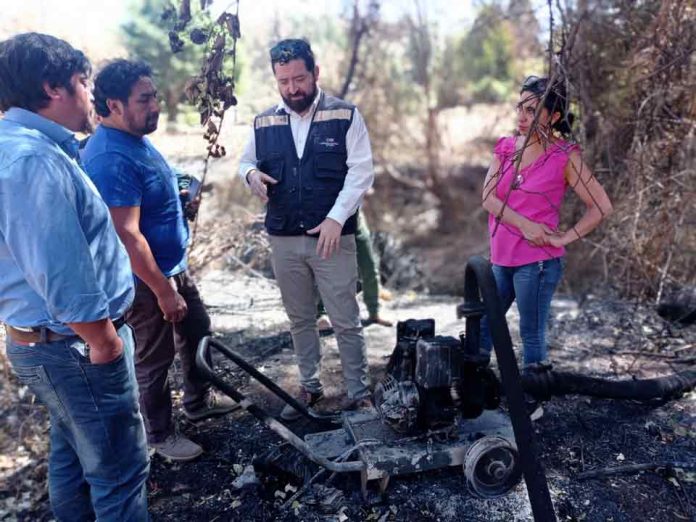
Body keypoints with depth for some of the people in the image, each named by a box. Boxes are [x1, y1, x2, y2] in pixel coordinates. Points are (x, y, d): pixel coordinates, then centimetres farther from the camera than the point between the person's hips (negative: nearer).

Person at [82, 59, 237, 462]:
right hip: (147, 279, -10)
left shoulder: (136, 139, 5)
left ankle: (199, 401, 45)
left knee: (198, 334, 23)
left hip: (175, 266, 10)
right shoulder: (111, 158, -27)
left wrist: (181, 197, 6)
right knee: (155, 359, 9)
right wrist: (162, 290, -24)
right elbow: (127, 234, -29)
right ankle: (161, 434, 30)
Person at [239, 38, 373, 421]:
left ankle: (359, 393, 18)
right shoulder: (264, 123, 7)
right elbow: (245, 162, 18)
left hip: (333, 236, -4)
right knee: (299, 319, 15)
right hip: (283, 239, 4)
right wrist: (251, 174, -8)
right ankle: (309, 387, 31)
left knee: (345, 321, 2)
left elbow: (361, 172, -8)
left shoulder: (345, 115, -4)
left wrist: (336, 219, -19)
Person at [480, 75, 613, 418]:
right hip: (501, 258, 6)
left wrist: (565, 238, -11)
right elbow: (488, 197, -6)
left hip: (537, 262, -5)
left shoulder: (564, 156, -8)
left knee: (531, 334, 7)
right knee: (481, 327, 14)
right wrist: (523, 225, -17)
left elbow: (601, 206, -7)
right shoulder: (506, 147, 5)